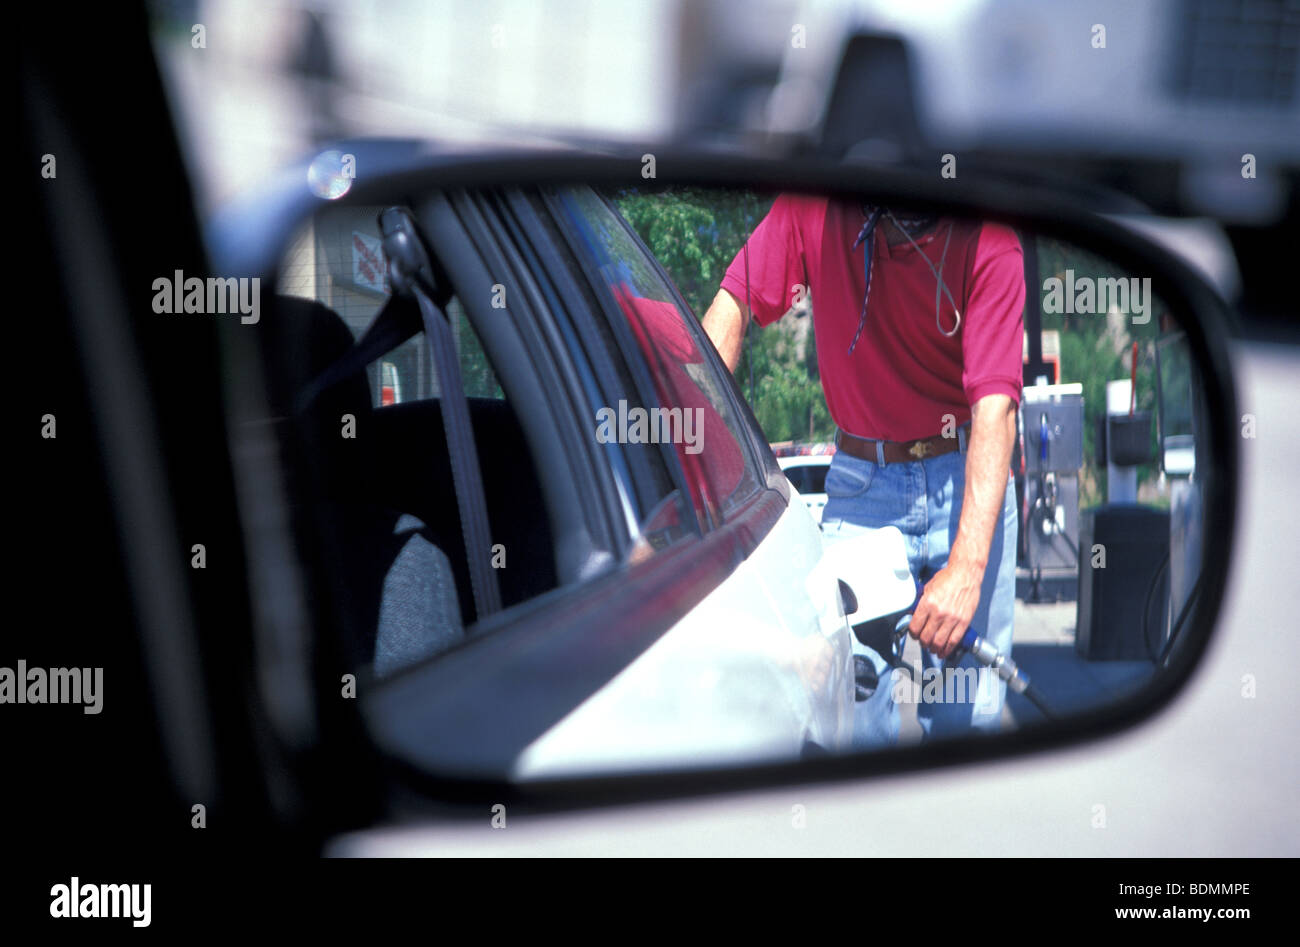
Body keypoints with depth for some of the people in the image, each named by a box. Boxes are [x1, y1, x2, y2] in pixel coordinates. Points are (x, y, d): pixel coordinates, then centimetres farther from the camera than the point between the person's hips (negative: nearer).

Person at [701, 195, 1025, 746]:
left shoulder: (989, 243, -15)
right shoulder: (815, 209, -10)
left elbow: (996, 406, -23)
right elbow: (732, 307, -4)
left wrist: (965, 568, -33)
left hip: (970, 477, -1)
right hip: (861, 483, 1)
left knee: (971, 713, -6)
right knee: (860, 716, -12)